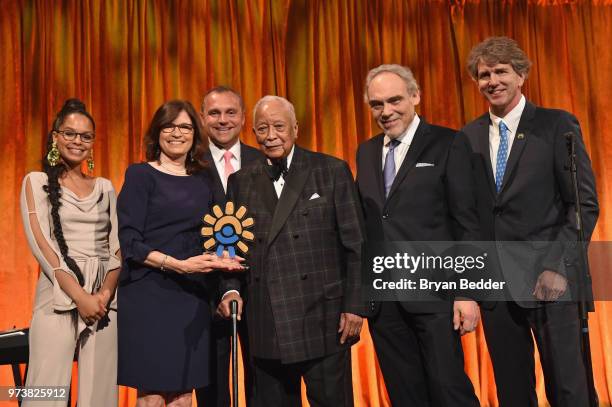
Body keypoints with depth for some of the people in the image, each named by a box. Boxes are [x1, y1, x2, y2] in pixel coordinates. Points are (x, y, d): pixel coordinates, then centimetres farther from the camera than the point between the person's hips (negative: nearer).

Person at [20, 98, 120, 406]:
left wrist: (105, 292, -9)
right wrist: (79, 295, -14)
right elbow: (40, 244, -5)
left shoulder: (105, 187, 14)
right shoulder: (37, 181, 5)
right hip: (59, 294, -3)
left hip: (105, 296, 3)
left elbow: (117, 247, 9)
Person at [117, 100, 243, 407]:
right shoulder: (140, 175, -2)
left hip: (192, 297, 5)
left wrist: (219, 259, -3)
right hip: (149, 294, -4)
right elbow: (129, 242, -9)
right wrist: (179, 265, -20)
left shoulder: (202, 183, 13)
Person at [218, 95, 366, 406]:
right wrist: (231, 289, -4)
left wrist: (355, 305, -6)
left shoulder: (332, 171, 1)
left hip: (322, 318, -3)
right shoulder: (241, 182, 10)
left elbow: (356, 244, -1)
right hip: (265, 322, 3)